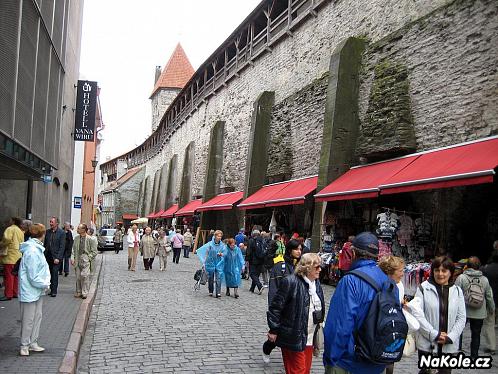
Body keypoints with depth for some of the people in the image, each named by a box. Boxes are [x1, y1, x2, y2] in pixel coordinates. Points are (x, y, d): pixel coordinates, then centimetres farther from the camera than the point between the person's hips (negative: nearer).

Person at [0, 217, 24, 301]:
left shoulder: (10, 229, -7)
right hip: (18, 257, 8)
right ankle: (15, 293, 16)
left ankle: (8, 294, -5)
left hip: (10, 256, -8)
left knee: (8, 275, -6)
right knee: (15, 275, 12)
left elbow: (7, 239, -22)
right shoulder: (21, 232, 18)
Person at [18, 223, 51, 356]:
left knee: (37, 317, 17)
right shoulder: (32, 252, -24)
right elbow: (33, 277, -23)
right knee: (28, 319, 3)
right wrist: (45, 285, -11)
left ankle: (33, 343, 28)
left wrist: (46, 282, 4)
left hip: (38, 291, 10)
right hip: (30, 291, -10)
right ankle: (24, 345, 17)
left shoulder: (37, 248, 7)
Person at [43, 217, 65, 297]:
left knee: (55, 273, -8)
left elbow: (62, 246, -9)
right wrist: (44, 255, 4)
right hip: (48, 256, 5)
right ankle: (52, 290, 13)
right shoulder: (47, 232, 10)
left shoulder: (62, 233, -6)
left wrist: (58, 258, -14)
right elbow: (45, 244, 14)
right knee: (50, 273, 5)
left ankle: (54, 291, -1)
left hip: (56, 256, -5)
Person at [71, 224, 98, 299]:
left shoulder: (90, 239, -6)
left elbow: (94, 251, -3)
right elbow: (73, 249, 14)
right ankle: (79, 292, 21)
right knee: (78, 277, 9)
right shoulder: (76, 238, 8)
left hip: (85, 260, -5)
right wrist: (72, 258, 4)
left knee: (84, 276, -10)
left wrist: (88, 258, -7)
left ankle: (84, 293, -2)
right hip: (77, 260, 5)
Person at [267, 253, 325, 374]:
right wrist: (274, 330, -12)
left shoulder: (316, 283, 8)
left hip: (310, 338, 7)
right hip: (294, 338, -7)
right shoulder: (290, 282, -17)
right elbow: (275, 307, -14)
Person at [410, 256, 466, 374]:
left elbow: (461, 318, 3)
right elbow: (417, 314, -10)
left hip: (450, 346, 3)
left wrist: (450, 337, -9)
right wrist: (434, 334, -15)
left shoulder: (457, 291, 5)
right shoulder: (423, 288, -4)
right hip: (427, 344, -3)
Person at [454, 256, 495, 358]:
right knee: (476, 335, 14)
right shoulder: (485, 280, -1)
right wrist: (492, 310, 20)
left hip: (463, 311, -2)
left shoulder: (461, 277, -12)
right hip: (479, 313, 3)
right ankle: (474, 356, 20)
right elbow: (489, 297, 6)